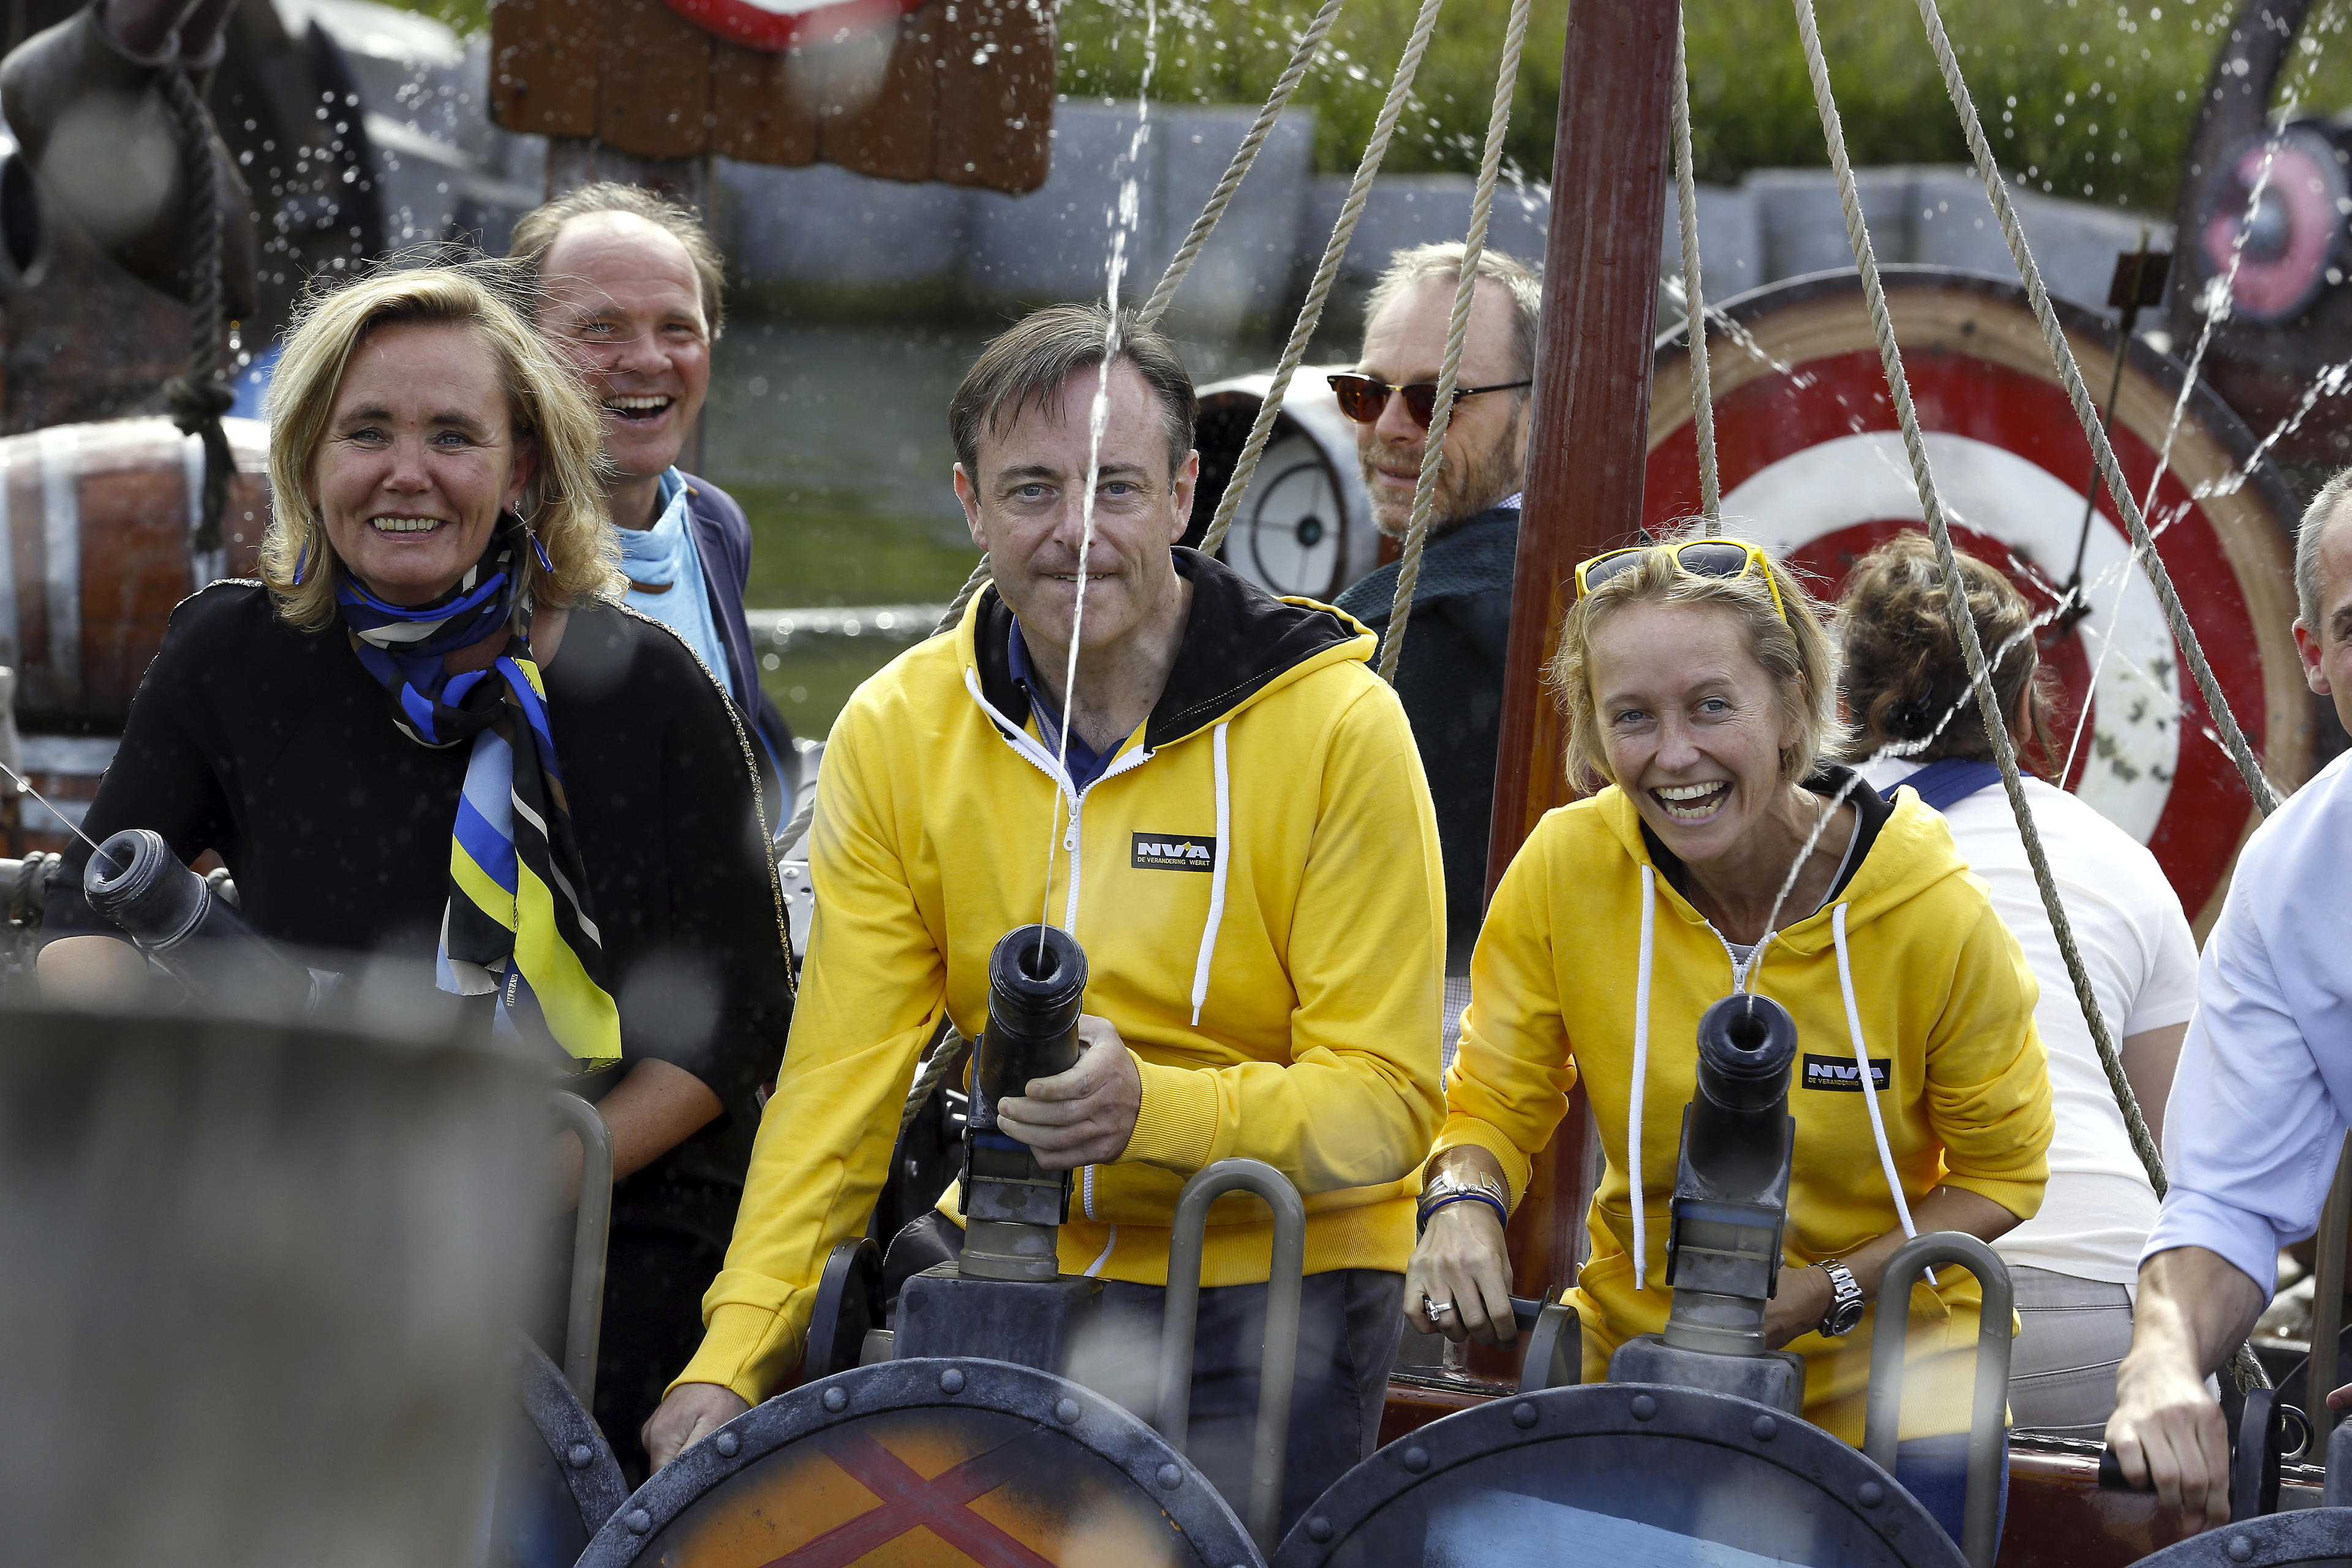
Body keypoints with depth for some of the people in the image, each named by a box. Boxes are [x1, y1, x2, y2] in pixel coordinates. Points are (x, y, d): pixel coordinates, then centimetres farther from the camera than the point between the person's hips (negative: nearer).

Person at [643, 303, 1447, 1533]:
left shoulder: (1337, 728, -11)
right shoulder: (897, 735, -1)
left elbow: (1385, 1102, -12)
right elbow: (843, 1081, -4)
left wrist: (1154, 1110, -31)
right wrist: (733, 1355, -18)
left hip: (1270, 1280, -3)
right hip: (1006, 1259, 3)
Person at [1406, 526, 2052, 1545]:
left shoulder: (1934, 913, -16)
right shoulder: (1564, 872, -11)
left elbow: (2000, 1174, -4)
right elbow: (1494, 1104, 0)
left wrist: (1828, 1292, -17)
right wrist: (1463, 1203, -24)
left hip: (1880, 1340, -1)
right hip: (1639, 1337, 2)